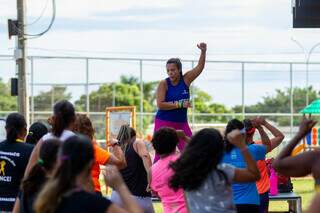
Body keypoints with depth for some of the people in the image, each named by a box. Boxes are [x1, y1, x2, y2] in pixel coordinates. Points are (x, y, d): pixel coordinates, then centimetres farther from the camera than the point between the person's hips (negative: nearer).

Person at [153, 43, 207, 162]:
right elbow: (160, 104, -16)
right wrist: (179, 104, -17)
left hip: (181, 123, 4)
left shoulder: (186, 80, 1)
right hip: (164, 123, -3)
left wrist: (203, 51, -19)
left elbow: (200, 67, -5)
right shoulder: (164, 84, -9)